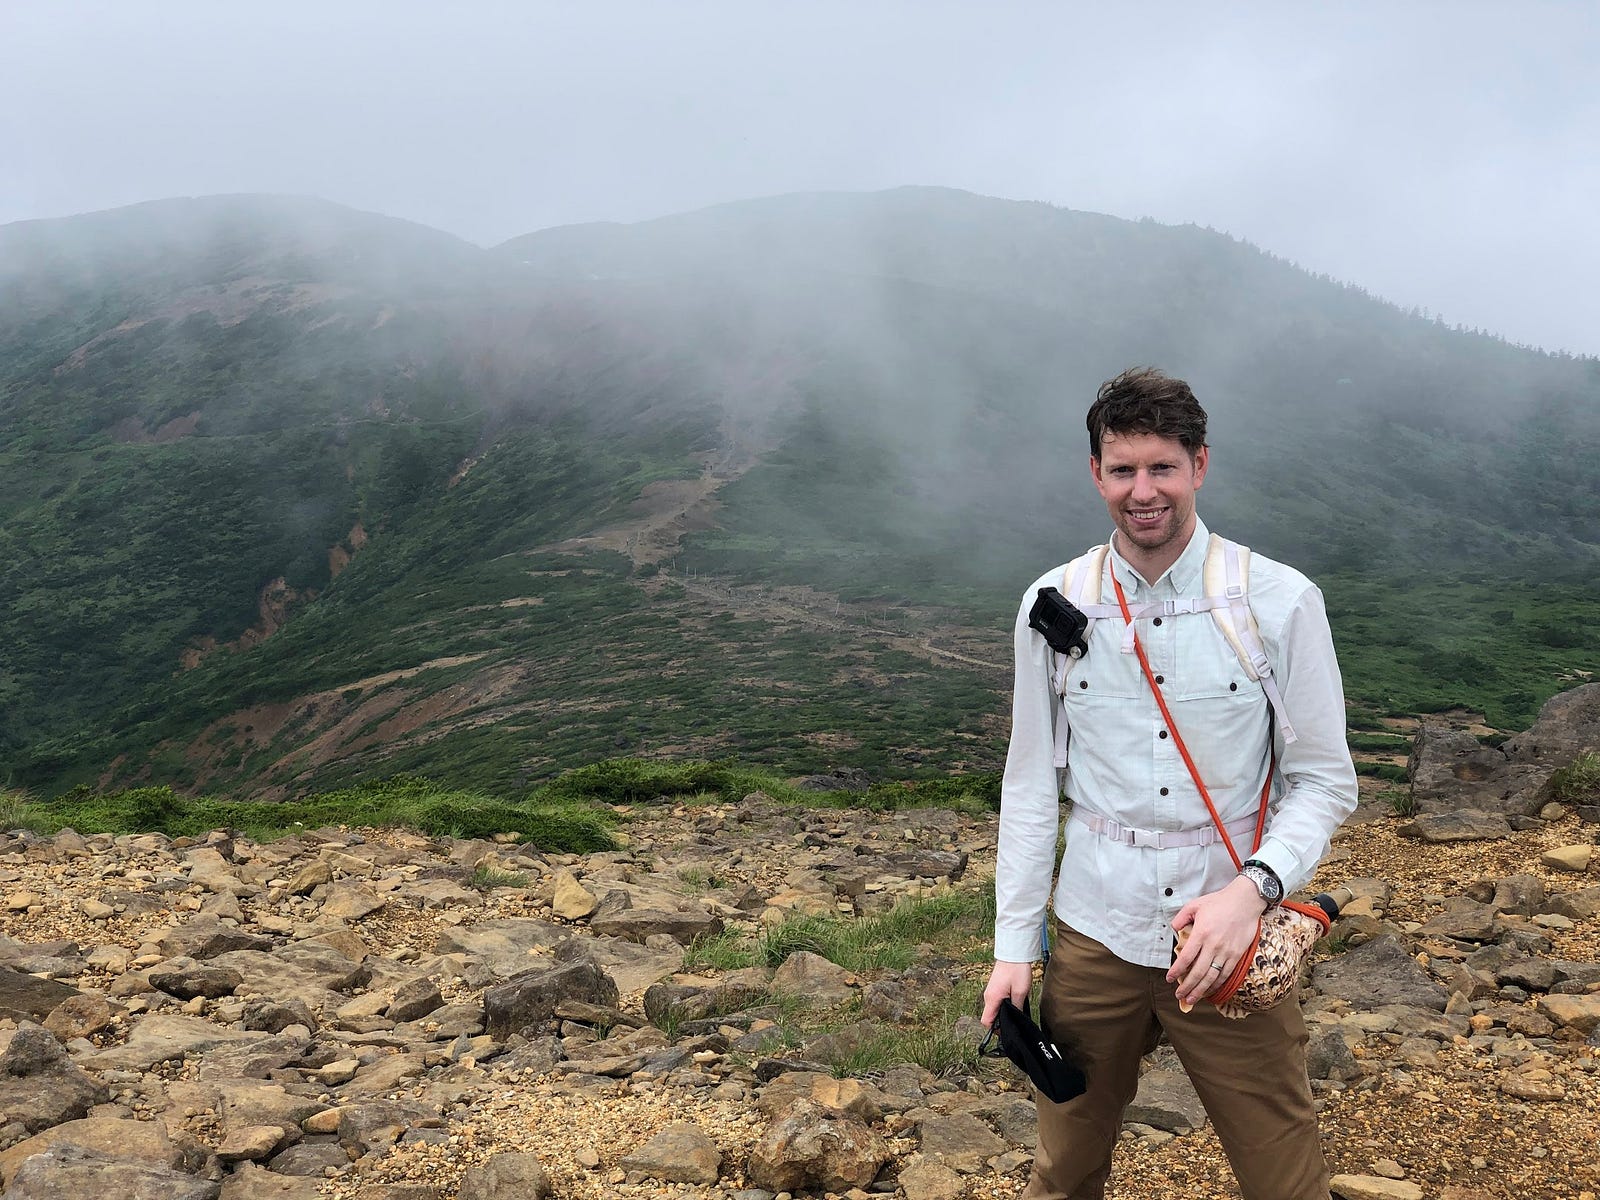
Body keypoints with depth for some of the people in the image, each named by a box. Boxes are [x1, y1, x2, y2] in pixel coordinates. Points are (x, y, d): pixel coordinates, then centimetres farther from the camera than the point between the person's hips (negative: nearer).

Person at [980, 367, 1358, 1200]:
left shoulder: (1281, 601, -8)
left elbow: (1325, 780, -3)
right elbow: (1031, 785, 3)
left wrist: (1253, 890, -19)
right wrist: (1013, 945, 3)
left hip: (1231, 942, -1)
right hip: (1094, 936, 2)